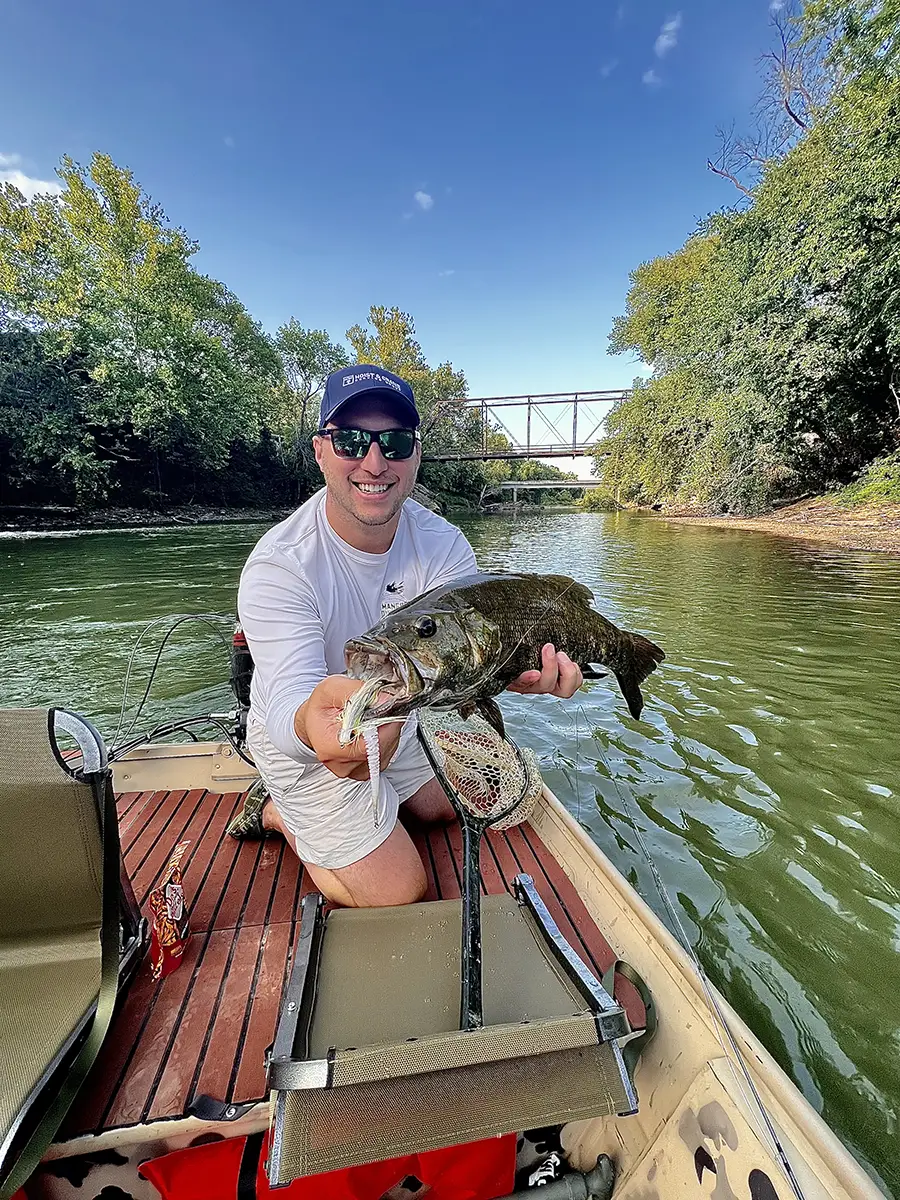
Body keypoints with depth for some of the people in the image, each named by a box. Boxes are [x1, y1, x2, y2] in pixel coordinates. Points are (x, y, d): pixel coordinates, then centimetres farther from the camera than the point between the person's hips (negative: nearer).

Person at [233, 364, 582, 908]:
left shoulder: (443, 543, -16)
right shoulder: (279, 567, -31)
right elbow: (288, 704, -40)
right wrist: (313, 724, -65)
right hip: (304, 741, -5)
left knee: (452, 807, 25)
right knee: (399, 892, -3)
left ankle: (290, 811, 34)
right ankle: (282, 815, 19)